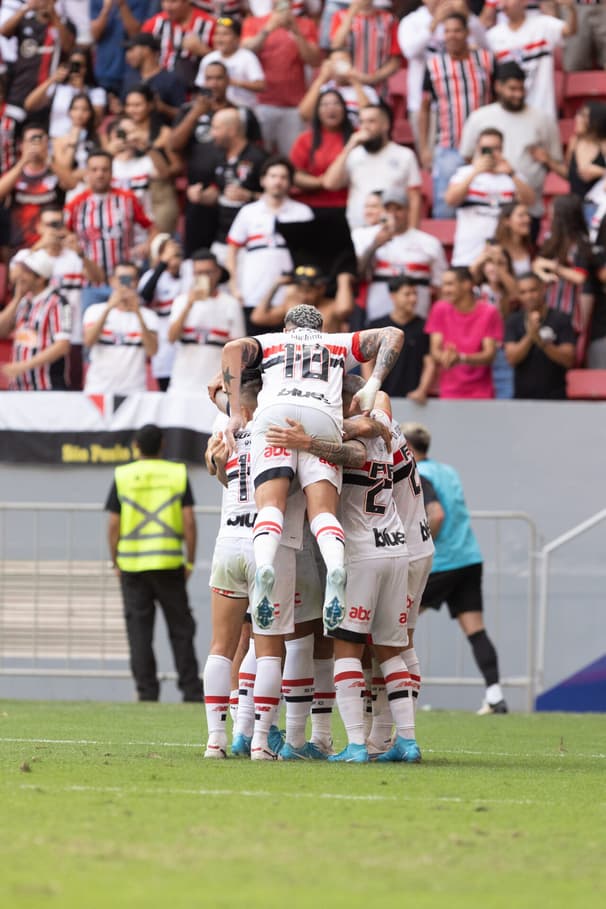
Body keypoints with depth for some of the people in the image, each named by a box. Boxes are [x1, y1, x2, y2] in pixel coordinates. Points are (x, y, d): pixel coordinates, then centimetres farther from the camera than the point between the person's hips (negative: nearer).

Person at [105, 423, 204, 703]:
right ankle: (191, 690, 3)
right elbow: (189, 522, -3)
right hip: (169, 563, 0)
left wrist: (115, 563, 9)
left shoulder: (123, 477, 2)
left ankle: (147, 690, 0)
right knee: (180, 627, 6)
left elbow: (113, 524, -1)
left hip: (132, 563, 0)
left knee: (139, 629, 3)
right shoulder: (177, 474, 2)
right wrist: (190, 561, 4)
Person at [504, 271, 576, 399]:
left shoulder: (561, 320, 0)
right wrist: (529, 336, -19)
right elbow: (512, 358, -4)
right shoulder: (513, 322, 7)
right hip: (522, 396, 2)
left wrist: (541, 342, -20)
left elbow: (568, 359, -7)